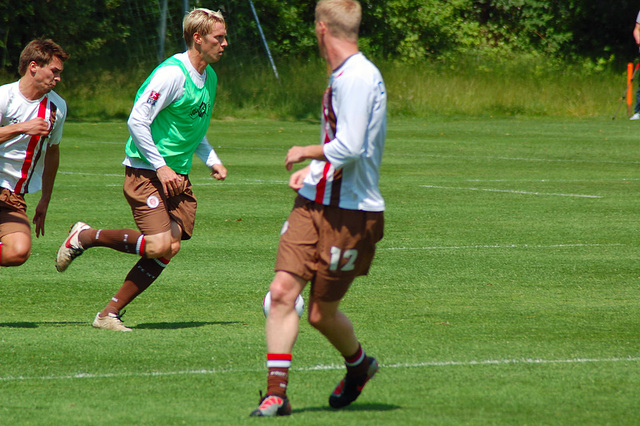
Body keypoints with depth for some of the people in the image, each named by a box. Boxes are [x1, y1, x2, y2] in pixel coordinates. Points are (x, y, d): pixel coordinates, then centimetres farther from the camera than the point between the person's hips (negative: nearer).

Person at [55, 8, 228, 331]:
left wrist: (212, 161, 15)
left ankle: (110, 314, 0)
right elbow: (137, 120, -20)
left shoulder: (209, 77, 14)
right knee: (159, 245, -20)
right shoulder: (172, 73, -16)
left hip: (177, 176, 9)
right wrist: (160, 167, -19)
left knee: (170, 247, -6)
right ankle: (85, 237, 2)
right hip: (145, 172, -9)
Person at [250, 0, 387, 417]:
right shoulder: (341, 77, 13)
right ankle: (277, 394, -2)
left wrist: (306, 153, -9)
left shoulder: (359, 78, -18)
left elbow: (349, 149, -25)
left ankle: (359, 365, 34)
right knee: (283, 291, -5)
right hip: (314, 203, 8)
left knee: (321, 314, 4)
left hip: (351, 212, -8)